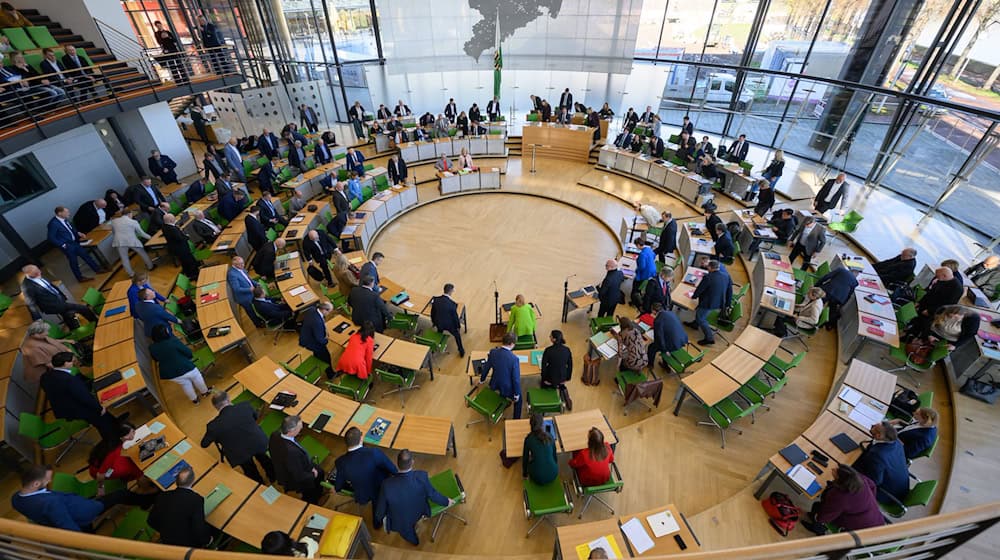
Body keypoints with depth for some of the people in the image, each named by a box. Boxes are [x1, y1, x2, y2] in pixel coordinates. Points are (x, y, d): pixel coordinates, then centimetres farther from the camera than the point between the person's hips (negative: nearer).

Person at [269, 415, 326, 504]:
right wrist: (313, 475, -9)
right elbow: (299, 477, -31)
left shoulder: (276, 434, -22)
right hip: (293, 481, -7)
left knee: (320, 471, 22)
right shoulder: (291, 452, -44)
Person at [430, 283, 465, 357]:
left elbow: (432, 312, -2)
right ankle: (461, 351, 40)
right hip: (449, 325, -4)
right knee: (457, 335, 26)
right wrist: (458, 326, 3)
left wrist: (433, 322, 17)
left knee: (439, 333, 38)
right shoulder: (453, 304, -30)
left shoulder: (435, 299, -17)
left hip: (438, 323, 4)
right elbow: (455, 317, -16)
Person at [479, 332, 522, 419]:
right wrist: (516, 394, -3)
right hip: (507, 389, -4)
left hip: (494, 386, 4)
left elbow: (486, 367, 0)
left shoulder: (493, 352, -15)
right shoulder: (514, 359, -29)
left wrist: (482, 380, 19)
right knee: (518, 399, 27)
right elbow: (516, 378, -19)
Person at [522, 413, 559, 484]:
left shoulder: (528, 439, -8)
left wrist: (524, 475, 21)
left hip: (538, 478, -2)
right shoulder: (550, 436, -1)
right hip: (553, 475, 3)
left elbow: (525, 458, 4)